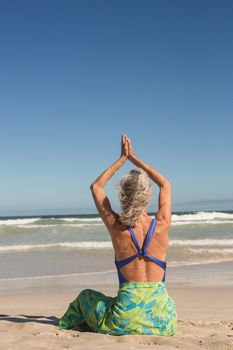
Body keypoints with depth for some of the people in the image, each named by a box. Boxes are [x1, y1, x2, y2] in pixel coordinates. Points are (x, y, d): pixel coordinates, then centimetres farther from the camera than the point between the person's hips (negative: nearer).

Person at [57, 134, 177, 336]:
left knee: (86, 296, 29)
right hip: (164, 322, 1)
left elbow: (96, 186, 12)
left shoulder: (116, 227, -7)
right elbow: (166, 184, 16)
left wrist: (122, 159, 17)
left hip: (127, 318, -1)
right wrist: (134, 158, 20)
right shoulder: (162, 225, -5)